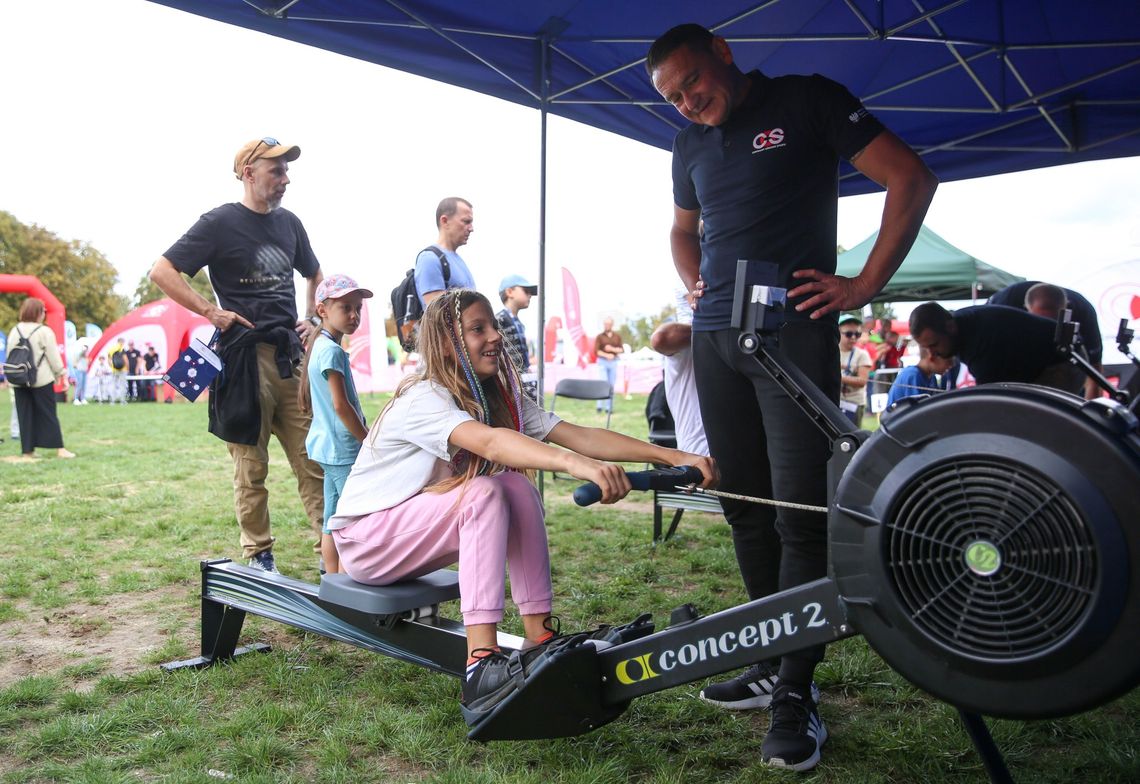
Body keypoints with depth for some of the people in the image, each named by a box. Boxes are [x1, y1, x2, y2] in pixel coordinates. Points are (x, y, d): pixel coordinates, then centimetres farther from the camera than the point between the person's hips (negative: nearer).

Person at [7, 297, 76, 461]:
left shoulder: (14, 331, 5)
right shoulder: (45, 331, -11)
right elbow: (53, 356, -9)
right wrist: (60, 373, 3)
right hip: (41, 379, -4)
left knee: (24, 416, 8)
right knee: (48, 414, 0)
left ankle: (27, 451, 8)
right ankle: (60, 448, 0)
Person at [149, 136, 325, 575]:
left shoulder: (289, 223, 15)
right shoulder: (221, 222, -2)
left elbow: (314, 276, 31)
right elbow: (162, 272, -6)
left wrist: (314, 319, 17)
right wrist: (212, 313, -11)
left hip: (291, 355, 5)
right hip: (246, 357, -5)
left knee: (314, 459, 1)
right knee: (251, 468, 3)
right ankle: (258, 555, 14)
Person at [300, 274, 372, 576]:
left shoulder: (321, 346, 14)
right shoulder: (332, 351, -16)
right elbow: (340, 404, -20)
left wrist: (364, 437, 19)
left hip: (329, 447, 10)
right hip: (343, 448, -10)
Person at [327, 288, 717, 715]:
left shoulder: (503, 399, -3)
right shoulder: (424, 398, -25)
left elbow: (581, 436, -16)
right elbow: (489, 441, -46)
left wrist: (672, 456, -27)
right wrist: (577, 464, -62)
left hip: (416, 536, 7)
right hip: (364, 540, -7)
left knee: (517, 487, -18)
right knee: (484, 494, -30)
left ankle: (541, 637, -16)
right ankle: (482, 667, -35)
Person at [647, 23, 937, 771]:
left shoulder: (808, 101, 1)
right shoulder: (690, 144, 17)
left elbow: (912, 178, -2)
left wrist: (866, 286, -9)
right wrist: (696, 282, 12)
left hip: (794, 332, -6)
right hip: (715, 339, 6)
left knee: (802, 512, -9)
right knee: (746, 507, 8)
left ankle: (797, 696, 0)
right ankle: (771, 664, 20)